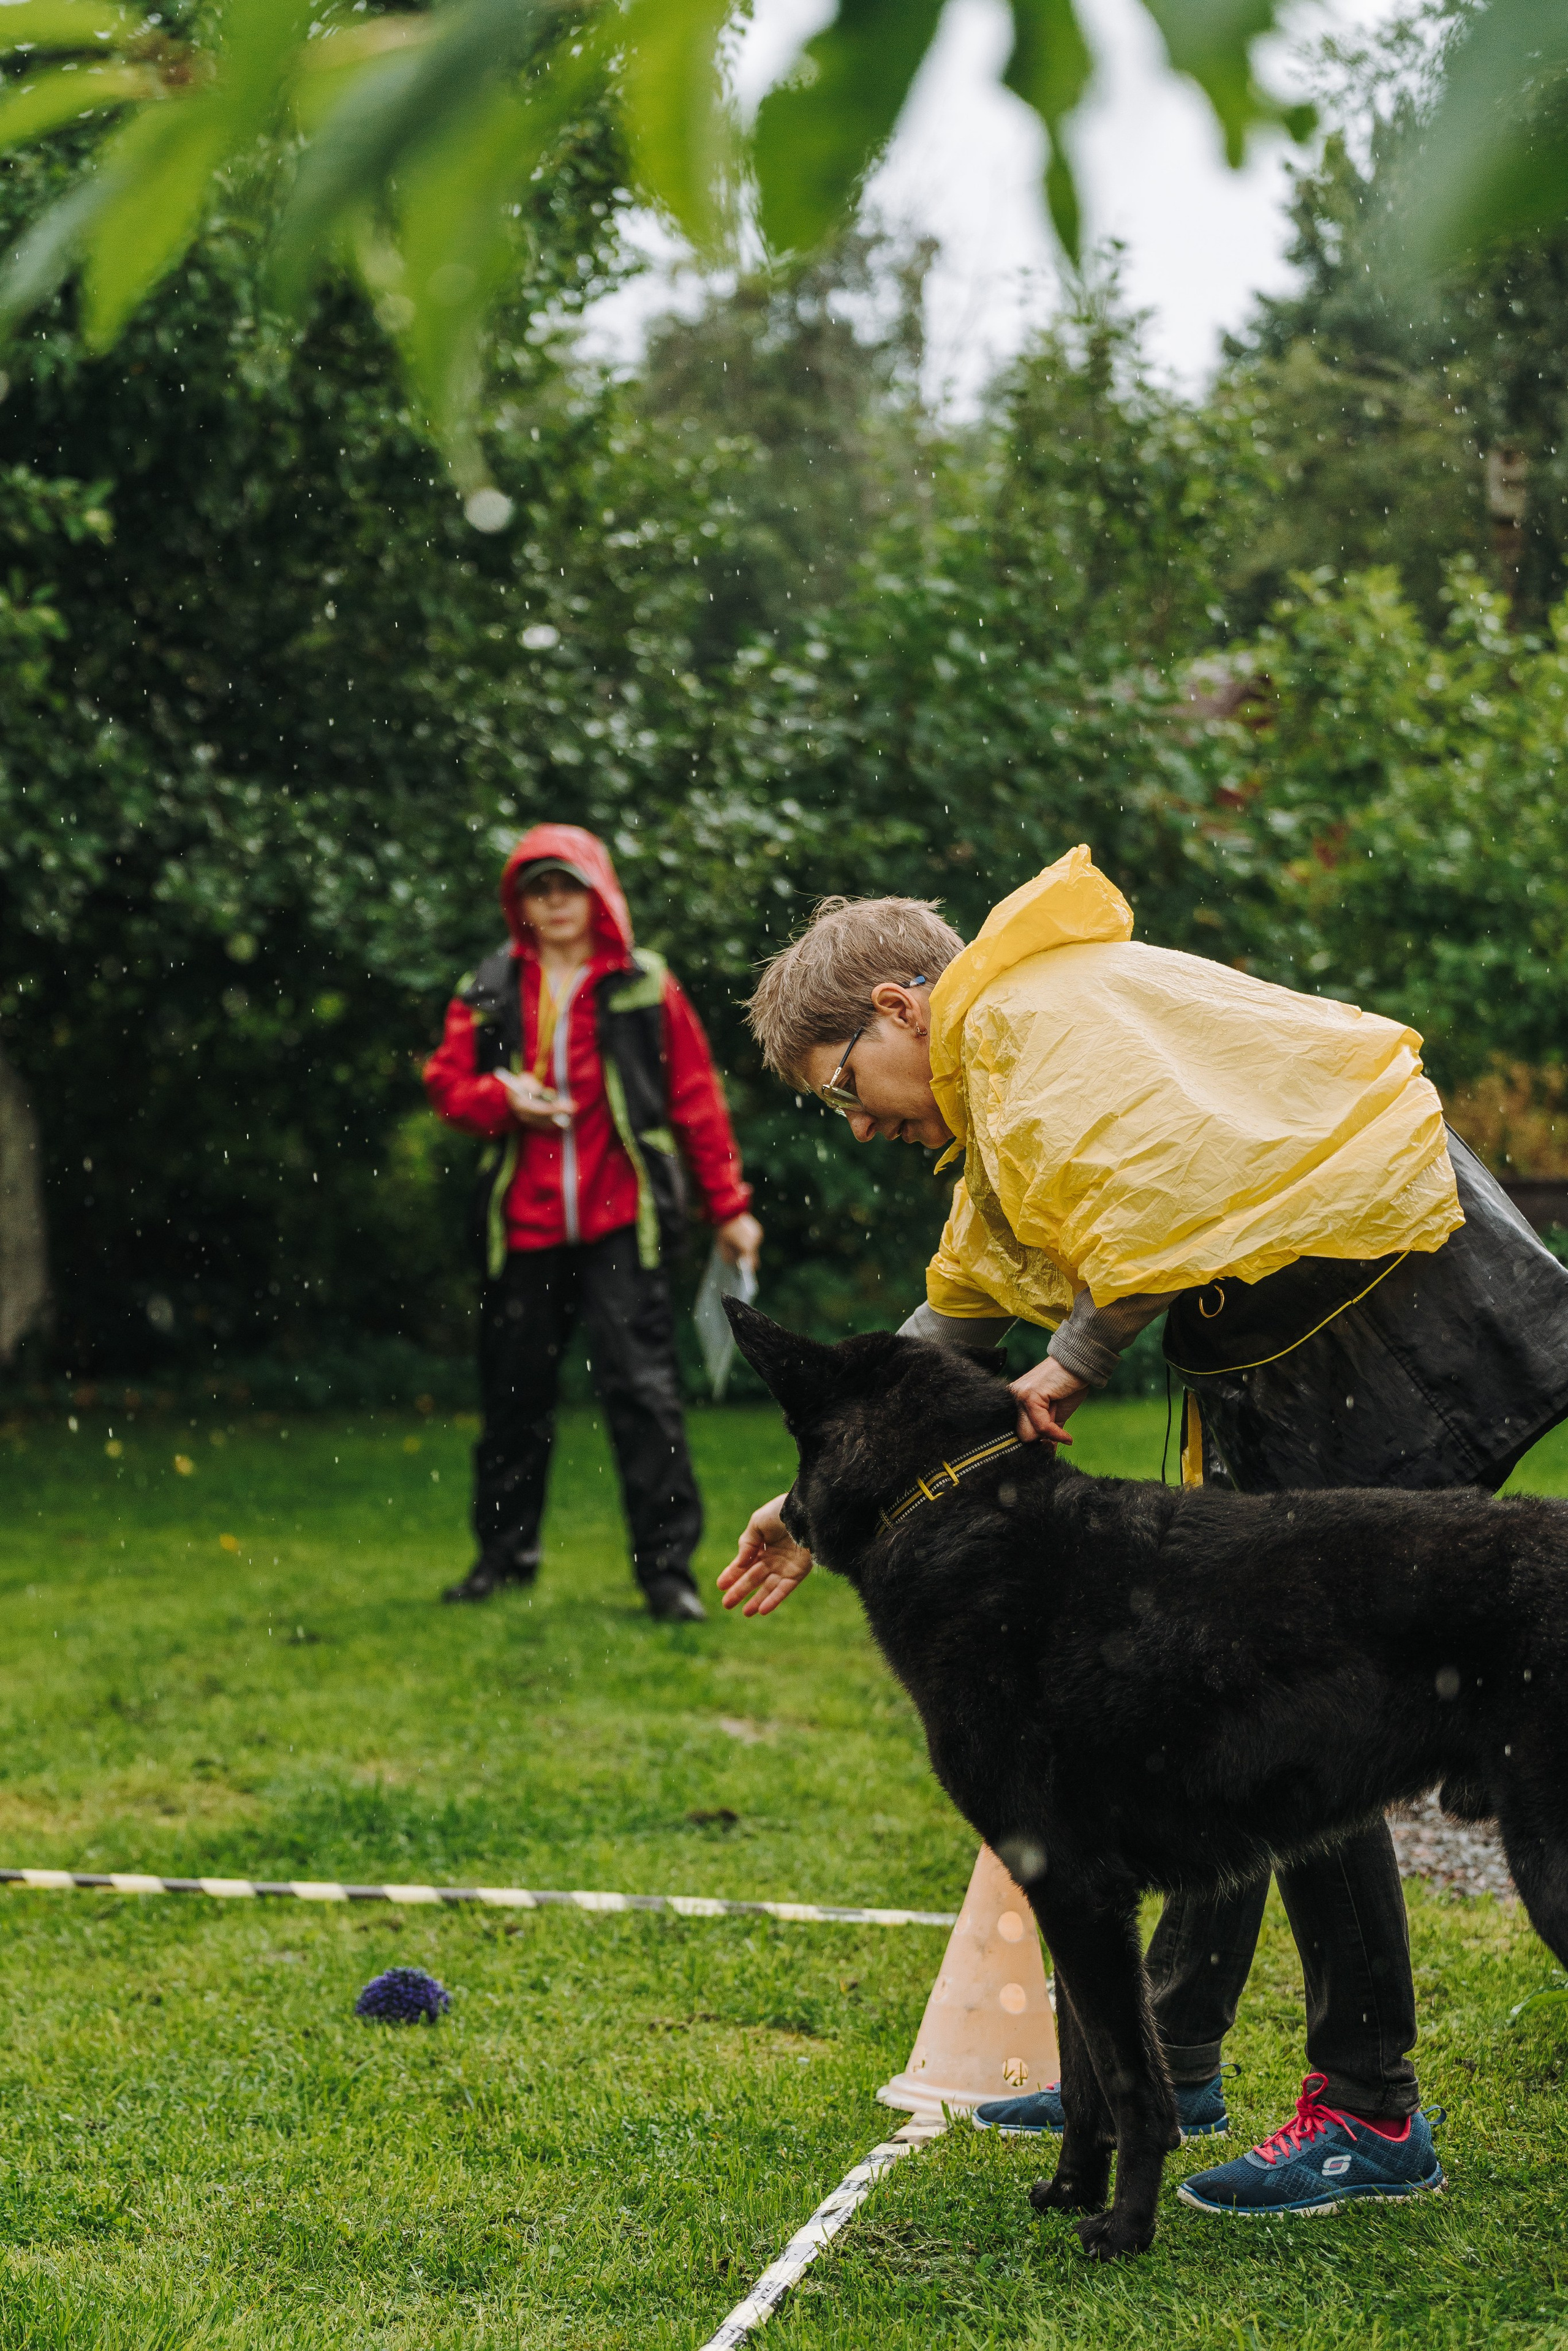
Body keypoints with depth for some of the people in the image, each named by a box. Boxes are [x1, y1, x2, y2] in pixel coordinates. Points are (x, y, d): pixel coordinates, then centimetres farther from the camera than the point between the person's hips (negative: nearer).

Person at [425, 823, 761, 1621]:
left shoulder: (646, 987, 4)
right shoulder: (487, 993, 9)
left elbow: (696, 1097, 5)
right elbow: (446, 1080, 12)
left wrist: (729, 1207, 3)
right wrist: (501, 1097, -10)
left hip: (621, 1221, -3)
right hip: (523, 1223, 3)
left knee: (642, 1386, -9)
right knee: (514, 1390, 11)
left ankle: (668, 1566, -5)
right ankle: (505, 1549, 28)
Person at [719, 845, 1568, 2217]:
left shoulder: (1034, 1009, -13)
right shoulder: (999, 1122, 21)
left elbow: (1161, 1194, -27)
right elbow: (946, 1334, 30)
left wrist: (1074, 1367, -11)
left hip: (1396, 1317, -10)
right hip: (1275, 1370, 10)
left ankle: (1372, 2115, 0)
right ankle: (1169, 2060, 25)